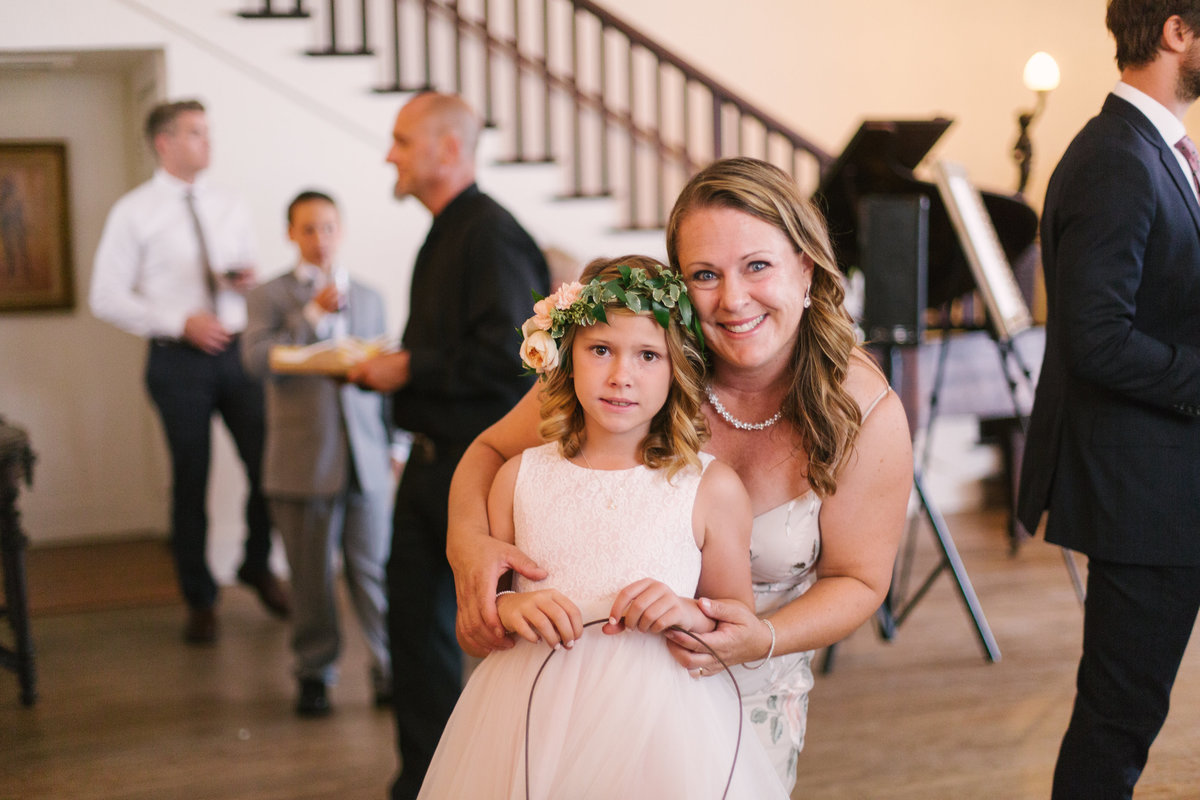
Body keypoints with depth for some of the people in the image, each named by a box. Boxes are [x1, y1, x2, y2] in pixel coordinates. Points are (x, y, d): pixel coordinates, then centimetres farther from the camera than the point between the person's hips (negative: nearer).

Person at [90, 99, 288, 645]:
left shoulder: (231, 208, 11)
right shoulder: (133, 213, -3)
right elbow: (107, 298, -5)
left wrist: (248, 281, -6)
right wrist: (180, 322, -14)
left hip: (238, 350, 4)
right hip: (178, 359, -3)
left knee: (268, 466, 1)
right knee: (190, 481, 6)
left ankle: (257, 567, 28)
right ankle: (200, 600, 23)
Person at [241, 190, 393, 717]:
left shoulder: (368, 298, 15)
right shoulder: (270, 296, 4)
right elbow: (256, 359, -13)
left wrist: (393, 443, 15)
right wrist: (314, 313, -18)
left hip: (365, 457, 2)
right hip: (303, 461, -2)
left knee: (373, 569, 0)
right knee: (311, 576, 5)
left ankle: (389, 668, 12)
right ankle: (314, 674, 19)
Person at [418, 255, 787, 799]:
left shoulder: (712, 489, -1)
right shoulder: (520, 478, 6)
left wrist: (693, 616, -14)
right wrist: (507, 607, -10)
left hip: (658, 730, -2)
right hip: (530, 728, 2)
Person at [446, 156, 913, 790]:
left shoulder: (867, 415, -19)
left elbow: (858, 580, -7)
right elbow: (491, 452, -9)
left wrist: (765, 641, -27)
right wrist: (468, 543, -31)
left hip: (747, 701, 1)